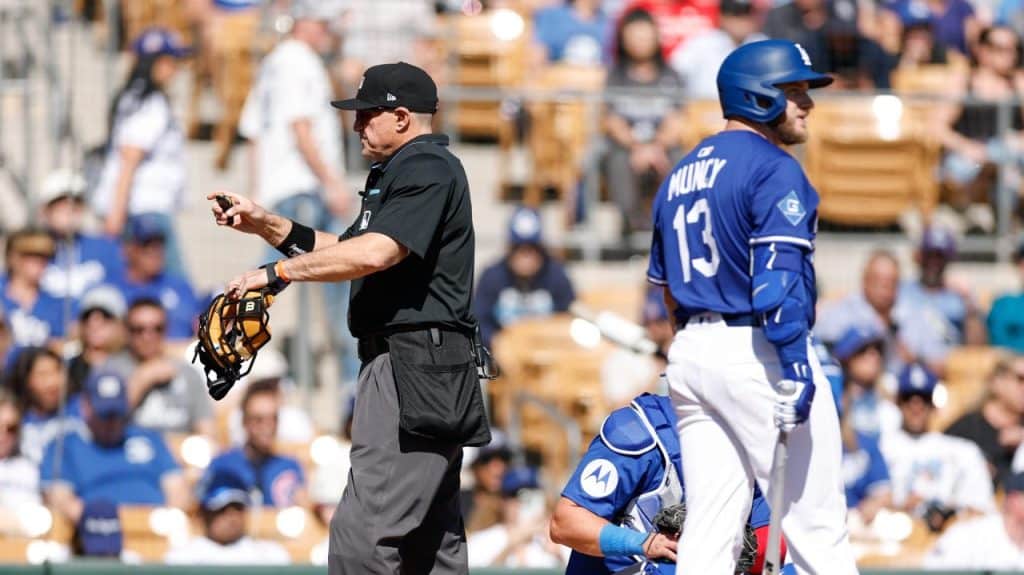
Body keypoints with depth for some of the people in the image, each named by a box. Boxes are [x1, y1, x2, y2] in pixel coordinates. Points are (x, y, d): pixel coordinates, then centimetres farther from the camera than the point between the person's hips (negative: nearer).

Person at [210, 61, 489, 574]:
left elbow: (375, 254, -23)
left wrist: (276, 273, -19)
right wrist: (265, 225, 16)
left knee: (362, 534, -17)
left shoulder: (428, 168, -11)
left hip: (414, 369, -12)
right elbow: (348, 249, 26)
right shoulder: (397, 172, 23)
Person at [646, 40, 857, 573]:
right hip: (757, 350, -8)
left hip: (690, 353, 8)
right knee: (817, 528, -3)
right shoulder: (773, 169, -10)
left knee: (709, 529, 6)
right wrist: (795, 369, -23)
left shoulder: (681, 174, 17)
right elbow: (778, 278, -20)